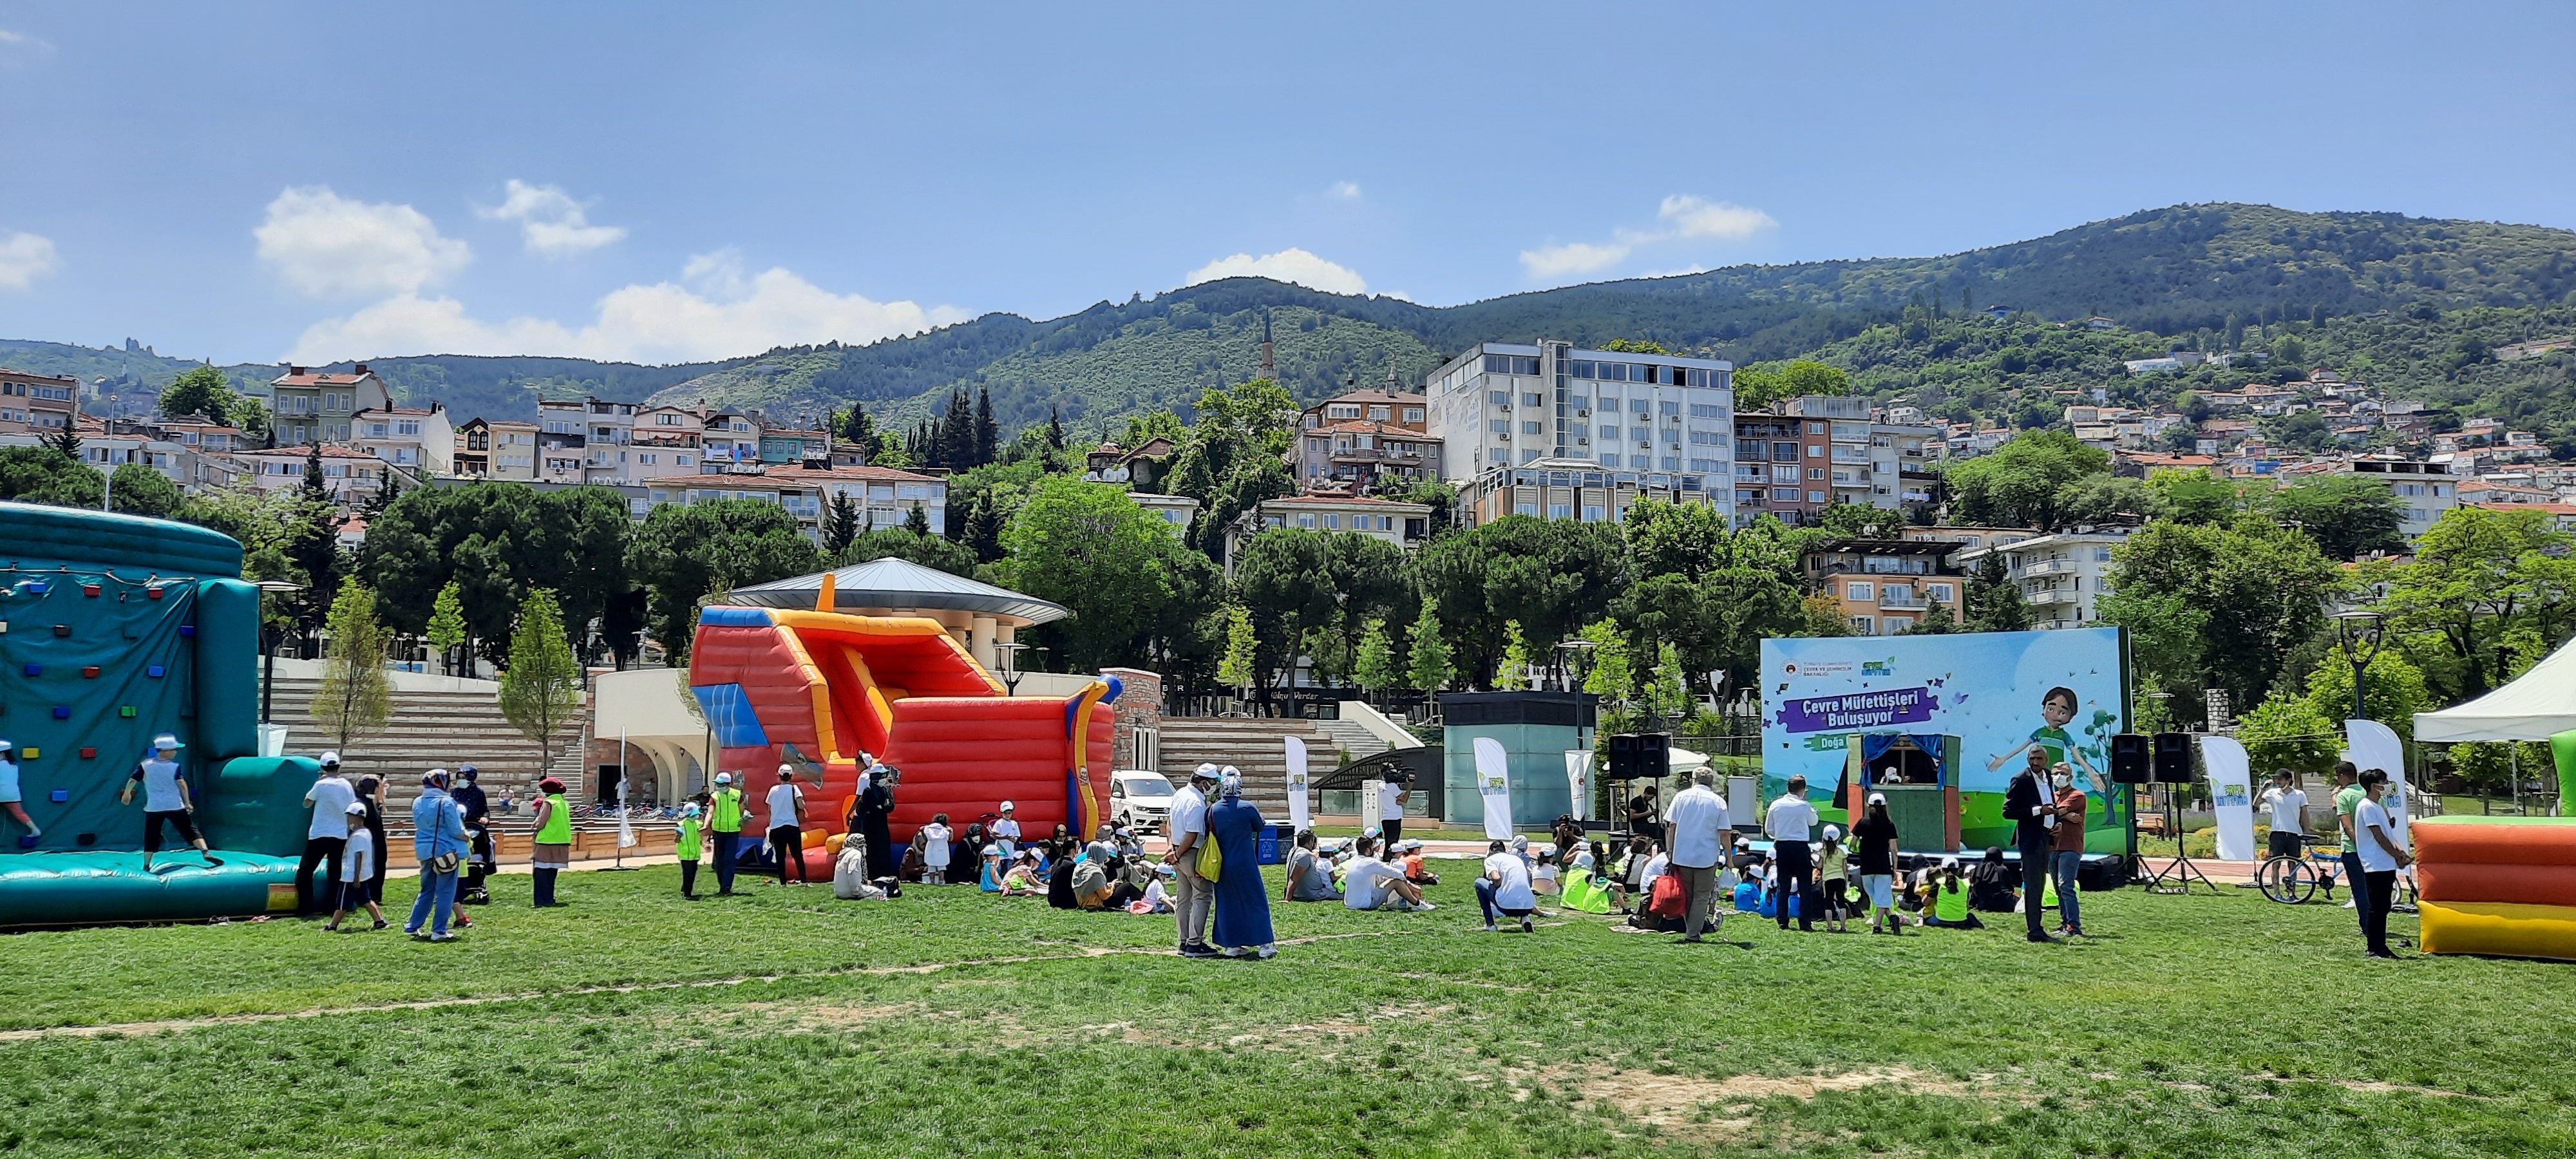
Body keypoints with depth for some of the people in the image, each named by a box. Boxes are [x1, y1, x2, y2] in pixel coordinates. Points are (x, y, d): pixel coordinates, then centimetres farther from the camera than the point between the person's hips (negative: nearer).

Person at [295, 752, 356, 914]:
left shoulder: (321, 785, -10)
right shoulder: (346, 785, 2)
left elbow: (306, 804, 5)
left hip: (319, 835, -4)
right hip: (341, 836, 4)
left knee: (304, 872, 4)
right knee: (336, 874, 11)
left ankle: (305, 909, -3)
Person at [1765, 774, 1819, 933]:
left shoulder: (1776, 805, 0)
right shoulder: (1804, 806, -10)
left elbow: (1768, 829, 6)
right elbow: (1814, 821, 11)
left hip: (1782, 848, 3)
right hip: (1800, 847, -3)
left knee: (1783, 886, 9)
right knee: (1805, 886, 4)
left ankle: (1783, 921, 7)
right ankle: (1805, 922, 0)